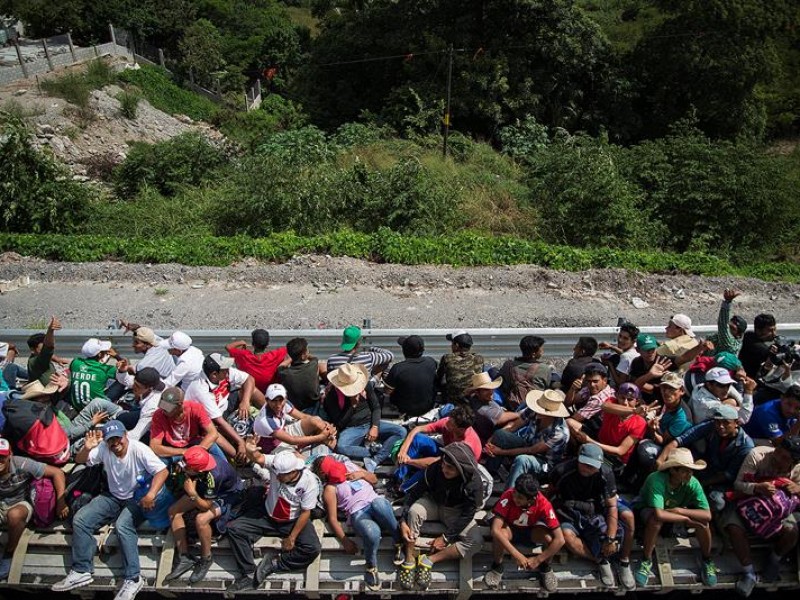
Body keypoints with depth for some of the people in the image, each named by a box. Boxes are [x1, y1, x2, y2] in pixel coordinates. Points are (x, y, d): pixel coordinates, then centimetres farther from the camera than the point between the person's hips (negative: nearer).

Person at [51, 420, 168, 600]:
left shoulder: (139, 450, -22)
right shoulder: (103, 449, -7)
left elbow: (162, 471, -28)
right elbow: (79, 460, -4)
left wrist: (150, 495, -42)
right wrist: (87, 448, -27)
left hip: (137, 499, -6)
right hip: (113, 497, 6)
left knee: (122, 526, -32)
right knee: (80, 520, -9)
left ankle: (133, 579, -25)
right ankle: (81, 571, 0)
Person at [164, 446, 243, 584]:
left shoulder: (213, 475, -40)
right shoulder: (196, 463, -24)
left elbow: (206, 506, -28)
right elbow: (191, 480, 2)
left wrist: (193, 494, -40)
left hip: (227, 496, -7)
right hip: (204, 491, 7)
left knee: (201, 519, -31)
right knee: (173, 511, -7)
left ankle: (206, 560, -5)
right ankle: (184, 558, -1)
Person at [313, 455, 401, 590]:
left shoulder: (349, 466, 19)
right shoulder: (330, 488, 3)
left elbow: (374, 479, 25)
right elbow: (332, 518, -2)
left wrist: (362, 474, 4)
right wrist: (345, 541, -10)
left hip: (376, 501, 4)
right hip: (359, 514, -4)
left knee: (378, 503, -37)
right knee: (373, 533, -38)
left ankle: (398, 543, -16)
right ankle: (371, 567, -7)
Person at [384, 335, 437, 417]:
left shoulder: (397, 368, -27)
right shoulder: (431, 362, -17)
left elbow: (388, 391, -13)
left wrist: (386, 379, 8)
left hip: (406, 411, -3)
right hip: (428, 407, 3)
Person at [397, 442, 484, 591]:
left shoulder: (474, 483, -30)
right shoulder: (435, 469, -27)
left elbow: (467, 515, -21)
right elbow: (414, 492, -17)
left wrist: (446, 538, -21)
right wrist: (403, 521, -26)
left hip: (457, 512, 0)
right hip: (434, 503, 0)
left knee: (475, 542, -25)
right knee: (414, 511, -33)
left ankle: (428, 560, -17)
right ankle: (409, 561, -17)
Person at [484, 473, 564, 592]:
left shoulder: (543, 504, -31)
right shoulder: (508, 496, -35)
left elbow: (560, 539, -29)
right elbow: (495, 530, -40)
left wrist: (537, 560, -28)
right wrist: (517, 555, -41)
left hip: (531, 530, 1)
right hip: (510, 528, -1)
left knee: (550, 537, -30)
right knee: (500, 535, -35)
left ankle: (545, 568, 2)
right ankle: (497, 567, -4)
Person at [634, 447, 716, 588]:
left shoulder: (693, 483, -26)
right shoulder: (657, 480, -39)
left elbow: (708, 515, -29)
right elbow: (659, 514, -48)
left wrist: (680, 510, -34)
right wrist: (686, 519, -35)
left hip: (676, 509, 4)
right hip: (648, 509, -4)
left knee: (703, 522, -22)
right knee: (656, 519, -38)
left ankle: (707, 562, 5)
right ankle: (646, 562, -16)